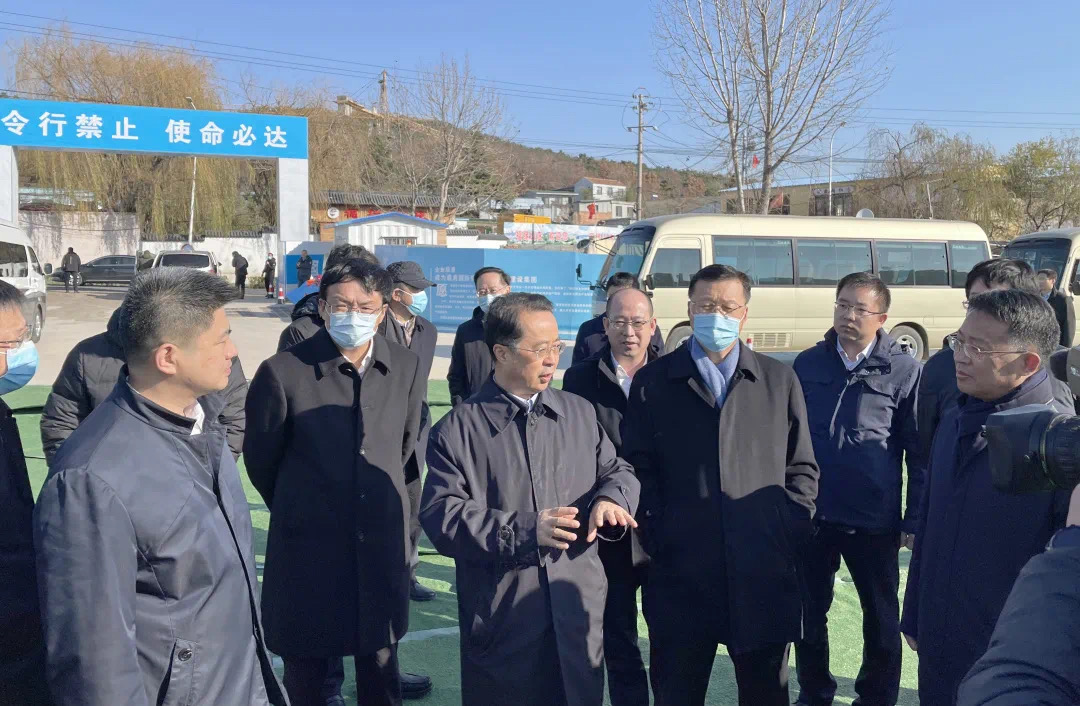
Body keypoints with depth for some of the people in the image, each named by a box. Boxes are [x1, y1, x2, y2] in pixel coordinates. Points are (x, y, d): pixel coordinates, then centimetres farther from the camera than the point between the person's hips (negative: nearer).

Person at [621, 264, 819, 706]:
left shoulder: (780, 381, 8)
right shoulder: (652, 382, 4)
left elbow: (802, 468, 10)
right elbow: (638, 469, 1)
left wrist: (791, 528, -1)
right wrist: (653, 537, -7)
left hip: (765, 574, 1)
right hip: (681, 574, -1)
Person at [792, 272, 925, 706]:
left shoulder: (905, 371, -6)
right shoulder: (807, 364, 2)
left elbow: (919, 453, -2)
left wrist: (914, 519, -4)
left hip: (874, 521, -2)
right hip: (811, 514, 2)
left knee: (881, 617, 15)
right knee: (809, 613, 15)